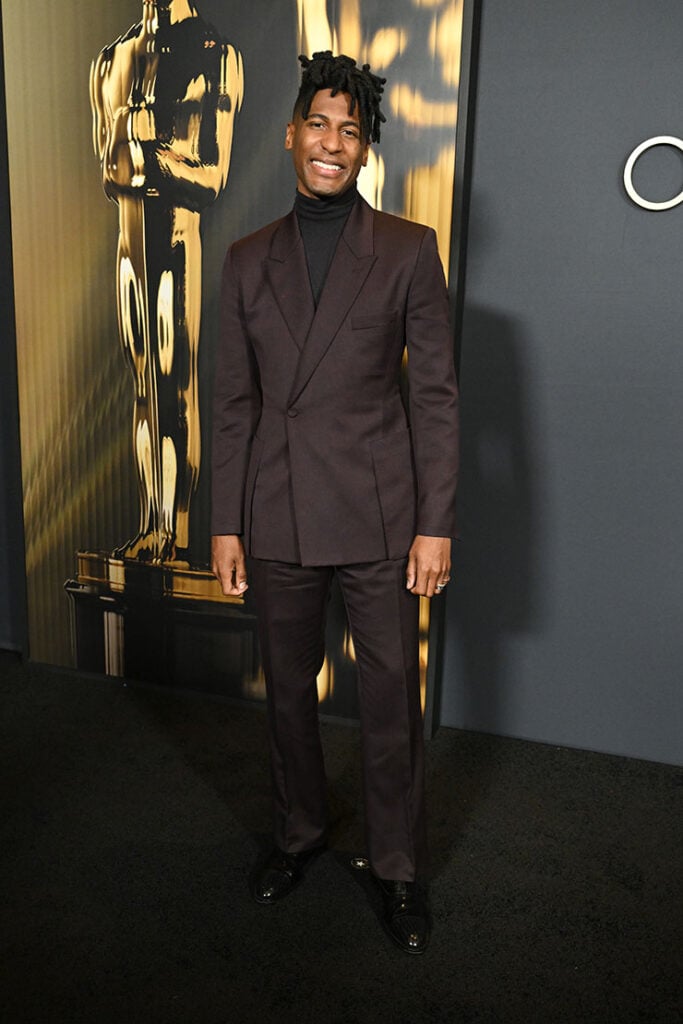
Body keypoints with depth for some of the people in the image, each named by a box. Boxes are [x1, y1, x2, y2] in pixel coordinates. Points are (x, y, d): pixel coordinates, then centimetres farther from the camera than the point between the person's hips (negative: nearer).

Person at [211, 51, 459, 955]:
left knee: (392, 703, 7)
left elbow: (436, 395, -3)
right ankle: (299, 833, 40)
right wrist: (226, 524, 4)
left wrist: (436, 524, -8)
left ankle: (399, 868, 28)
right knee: (288, 692, 17)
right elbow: (235, 402, 7)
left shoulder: (409, 250, -1)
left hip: (379, 516, -2)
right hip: (279, 519, 3)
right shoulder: (249, 259, 7)